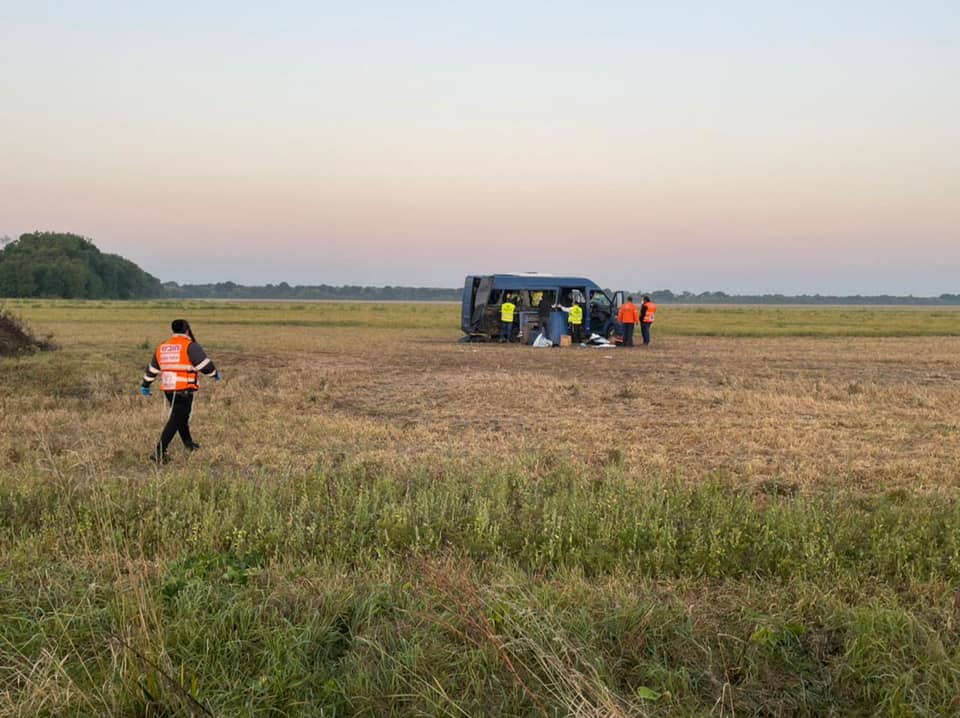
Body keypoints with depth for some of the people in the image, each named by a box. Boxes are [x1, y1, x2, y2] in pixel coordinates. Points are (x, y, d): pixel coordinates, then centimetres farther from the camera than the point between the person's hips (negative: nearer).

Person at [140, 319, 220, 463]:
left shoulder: (162, 347, 11)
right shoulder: (190, 346, -11)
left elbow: (152, 369, 20)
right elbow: (204, 363, -13)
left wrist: (145, 385, 31)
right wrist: (215, 373, 6)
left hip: (168, 389, 7)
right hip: (184, 390, -7)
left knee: (182, 416, 24)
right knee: (175, 421, -5)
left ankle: (189, 444, 36)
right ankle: (159, 452, -9)